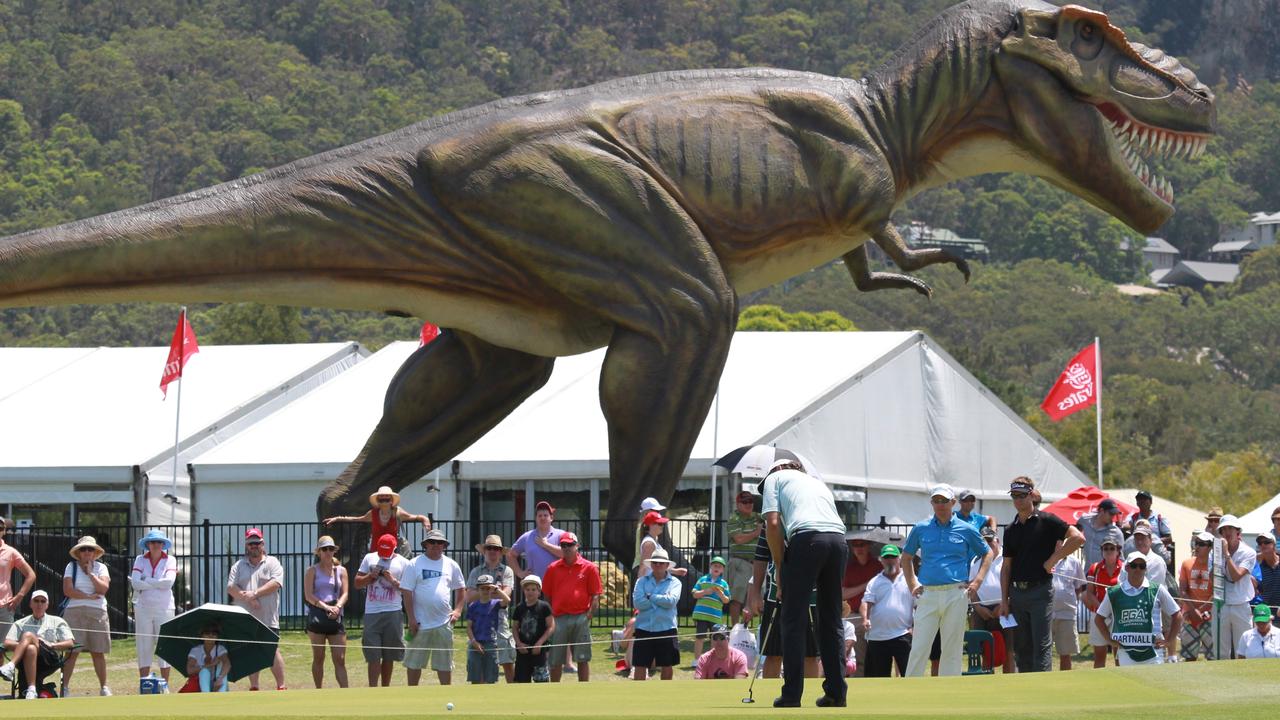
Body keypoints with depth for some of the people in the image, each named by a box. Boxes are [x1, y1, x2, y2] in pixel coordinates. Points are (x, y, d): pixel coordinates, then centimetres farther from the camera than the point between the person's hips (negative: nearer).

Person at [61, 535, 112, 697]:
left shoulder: (100, 568, 11)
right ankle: (64, 686, -8)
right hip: (75, 612, -2)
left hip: (97, 612, 2)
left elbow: (103, 589, -4)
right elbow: (68, 590, -6)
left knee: (98, 652, 5)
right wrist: (89, 596, -7)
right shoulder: (72, 567, 6)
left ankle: (104, 687, 12)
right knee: (72, 651, -8)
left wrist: (90, 574, -5)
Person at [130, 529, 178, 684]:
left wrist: (146, 580, -8)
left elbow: (168, 582, -12)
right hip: (143, 608, 1)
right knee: (144, 648, 2)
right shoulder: (140, 560, 7)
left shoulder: (170, 561, 3)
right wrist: (157, 584, -9)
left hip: (164, 608, -1)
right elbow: (135, 583, -7)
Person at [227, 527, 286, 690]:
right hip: (245, 619, 4)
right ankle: (254, 687, 13)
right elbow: (231, 587, 2)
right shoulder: (239, 566, 14)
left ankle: (281, 686, -6)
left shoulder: (272, 563, 6)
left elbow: (275, 583, -9)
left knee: (273, 651, -8)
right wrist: (246, 597, -13)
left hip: (268, 618, -4)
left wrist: (254, 594, -15)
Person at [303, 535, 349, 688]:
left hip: (336, 618, 2)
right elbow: (308, 595, -6)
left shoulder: (341, 571, 12)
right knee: (318, 658, 4)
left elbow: (344, 593, 4)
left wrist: (337, 607, -17)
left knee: (340, 660, -3)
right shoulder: (312, 571, 3)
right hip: (317, 616, -2)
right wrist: (326, 607, -18)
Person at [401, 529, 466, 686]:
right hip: (420, 624, -3)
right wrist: (411, 618, -9)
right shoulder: (415, 565, -2)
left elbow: (461, 589, 17)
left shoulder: (451, 565, 9)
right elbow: (406, 592, -4)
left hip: (444, 624, 3)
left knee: (445, 664, 6)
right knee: (414, 662, 2)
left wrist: (458, 610, 2)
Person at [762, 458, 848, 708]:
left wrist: (779, 568, 10)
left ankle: (792, 695, -5)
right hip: (838, 539, 5)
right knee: (832, 621, 12)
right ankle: (836, 693, 10)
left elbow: (773, 524, 5)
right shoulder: (818, 482, 35)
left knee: (794, 621, -1)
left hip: (806, 537, -5)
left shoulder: (775, 478, 20)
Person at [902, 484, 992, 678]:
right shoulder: (921, 529, 11)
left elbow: (988, 554, 18)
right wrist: (912, 585, 11)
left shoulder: (966, 530, 8)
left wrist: (977, 582, 6)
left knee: (952, 649, 1)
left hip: (956, 595, -1)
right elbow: (906, 558, 23)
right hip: (928, 595, 1)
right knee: (919, 649, -6)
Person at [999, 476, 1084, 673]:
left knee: (1042, 645, -9)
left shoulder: (1046, 521, -3)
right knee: (1021, 647, 8)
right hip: (1017, 591, 6)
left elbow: (1078, 538, -12)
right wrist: (1004, 600, 8)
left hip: (1040, 591, -6)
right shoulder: (1011, 530, 14)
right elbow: (1006, 567, 15)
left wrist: (1053, 559, -10)